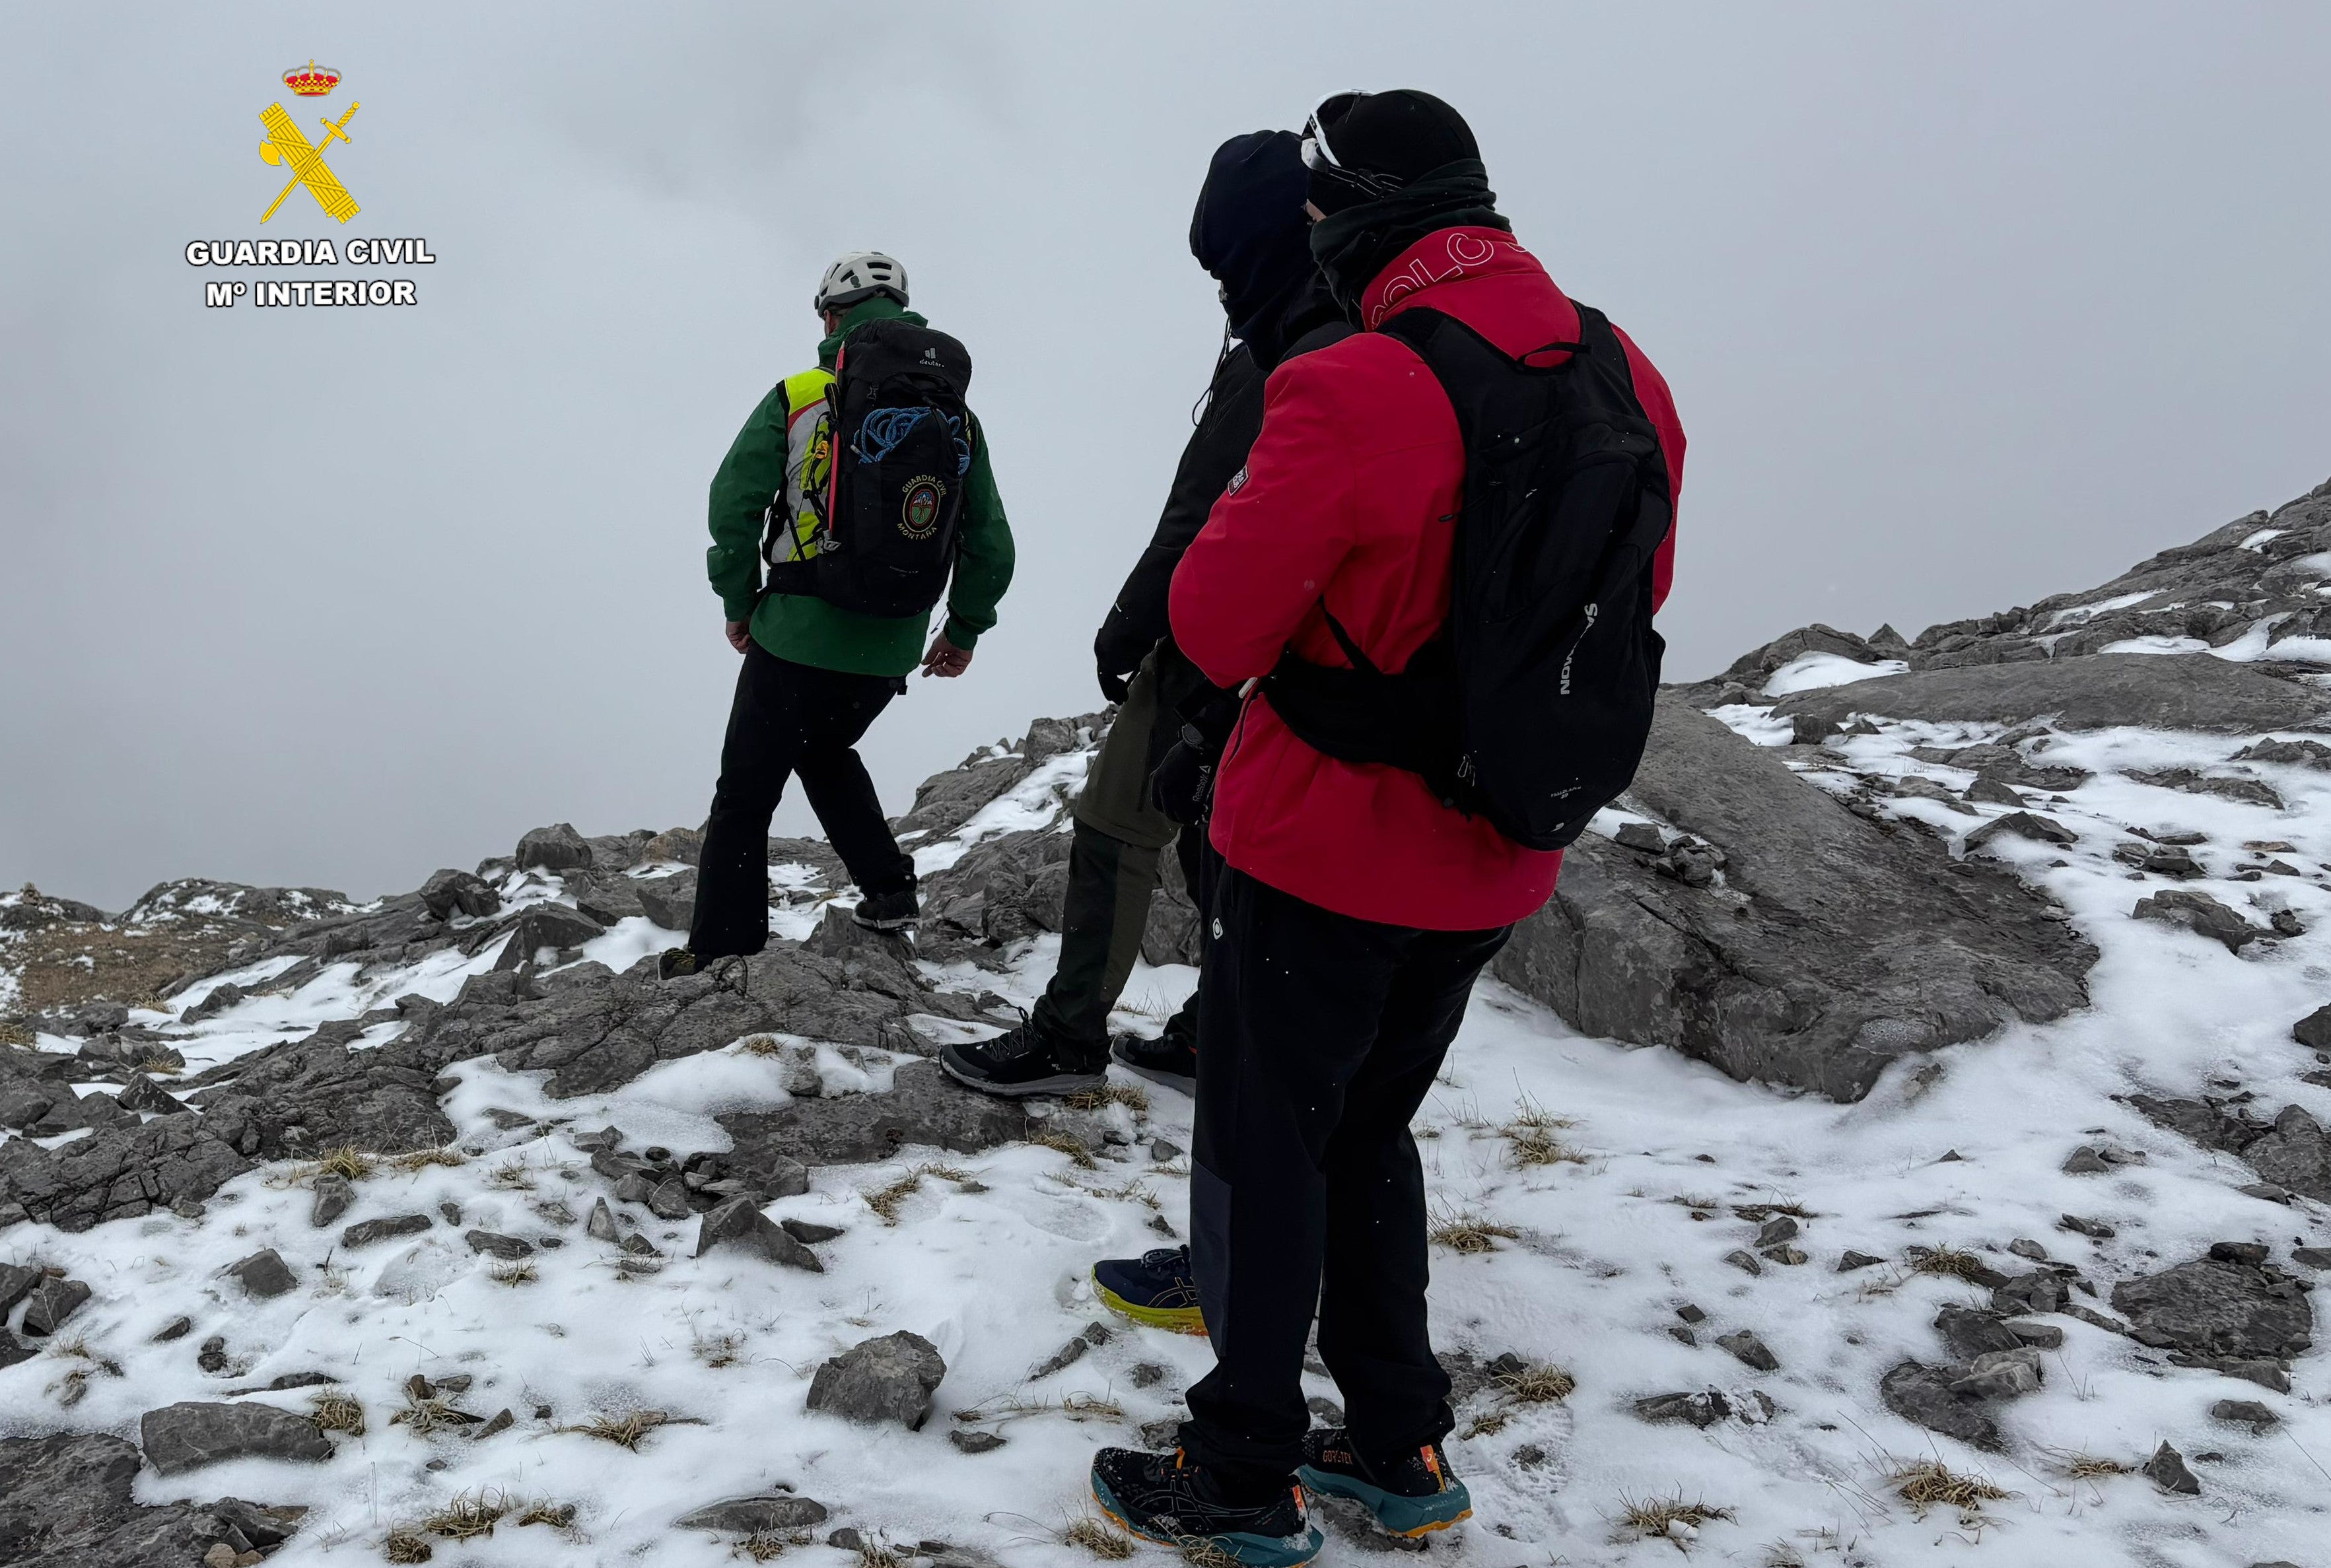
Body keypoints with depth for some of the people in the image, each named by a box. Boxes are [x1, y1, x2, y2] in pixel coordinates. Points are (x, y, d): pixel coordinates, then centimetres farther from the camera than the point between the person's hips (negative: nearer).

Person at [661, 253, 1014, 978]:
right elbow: (989, 540, 5)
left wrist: (738, 602, 5)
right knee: (825, 749, 31)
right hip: (892, 652, 4)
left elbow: (734, 503, -8)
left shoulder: (796, 399, -7)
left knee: (746, 793, 9)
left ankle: (722, 950, 12)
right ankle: (887, 886, 23)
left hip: (799, 635, -4)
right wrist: (964, 631, 18)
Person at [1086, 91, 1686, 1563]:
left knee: (1267, 1144, 10)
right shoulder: (1625, 380, -2)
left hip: (1324, 851, -6)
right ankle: (1400, 1445, 31)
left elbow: (1216, 630, -17)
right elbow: (1636, 594, 12)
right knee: (1370, 1126, 23)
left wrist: (1256, 513, 0)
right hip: (1497, 862, 7)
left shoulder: (1350, 394, -23)